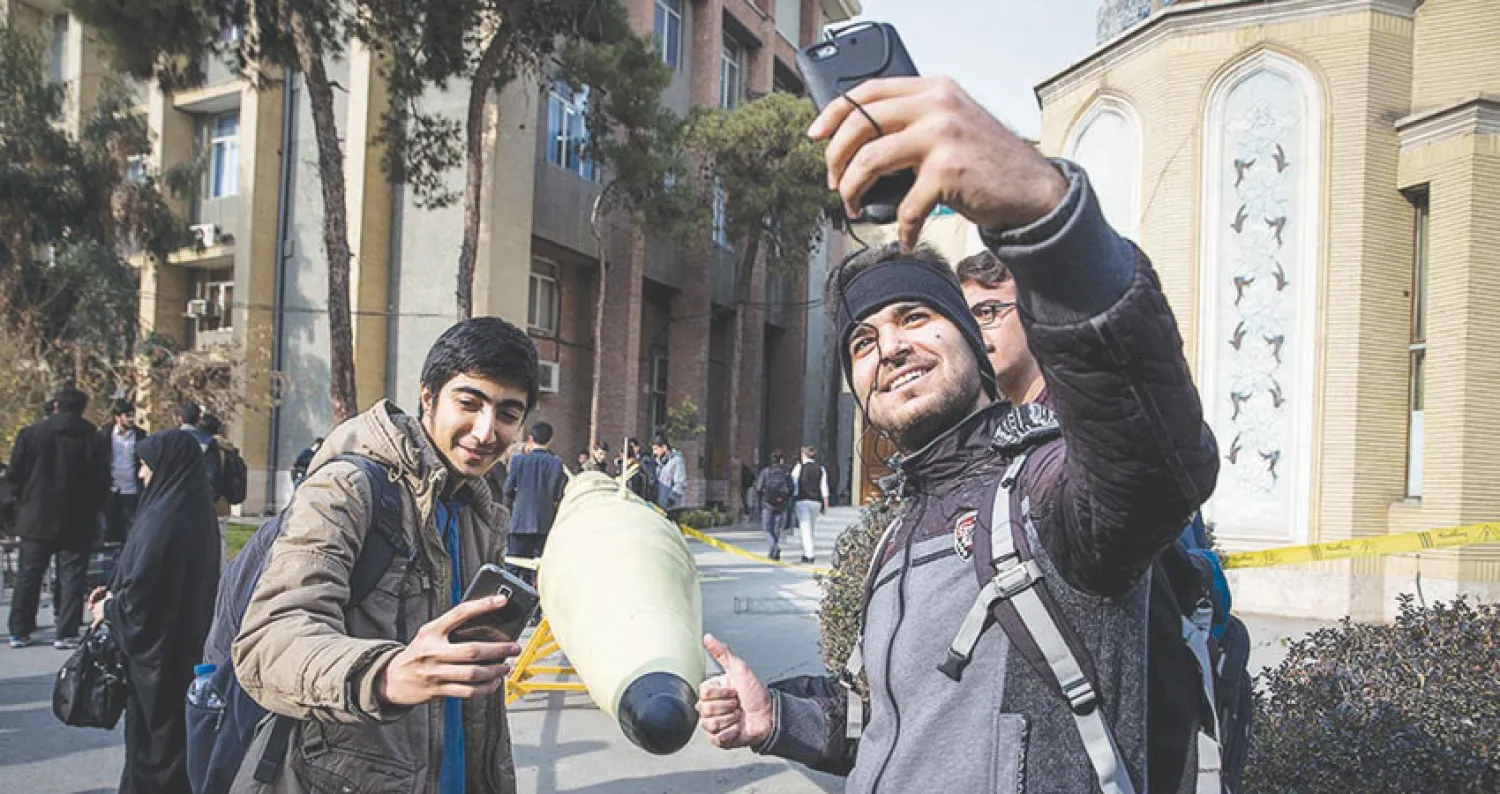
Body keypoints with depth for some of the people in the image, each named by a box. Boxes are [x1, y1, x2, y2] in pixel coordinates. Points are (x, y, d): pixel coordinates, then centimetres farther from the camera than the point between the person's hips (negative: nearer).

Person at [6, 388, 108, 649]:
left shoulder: (30, 434, -4)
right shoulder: (93, 440, -8)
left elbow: (13, 475, -2)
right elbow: (102, 483, -8)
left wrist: (28, 496, 17)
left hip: (37, 518, 2)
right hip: (77, 522, -2)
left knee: (28, 576, 14)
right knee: (72, 576, 4)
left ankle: (19, 632, 19)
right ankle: (66, 633, 3)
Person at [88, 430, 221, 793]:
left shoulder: (164, 518, -23)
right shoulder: (197, 511, 3)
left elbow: (142, 594, -22)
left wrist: (108, 609, -4)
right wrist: (115, 592, 12)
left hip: (157, 651, -8)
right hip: (187, 646, 8)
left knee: (153, 735, 6)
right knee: (176, 733, 19)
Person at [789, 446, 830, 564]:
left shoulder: (799, 467, -1)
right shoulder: (821, 468, 7)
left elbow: (793, 483, -3)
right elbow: (824, 488, 4)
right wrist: (825, 505, 6)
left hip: (803, 500, -4)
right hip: (816, 501, 4)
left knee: (805, 528, -5)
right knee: (812, 528, 16)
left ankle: (809, 555, -14)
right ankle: (807, 553, 23)